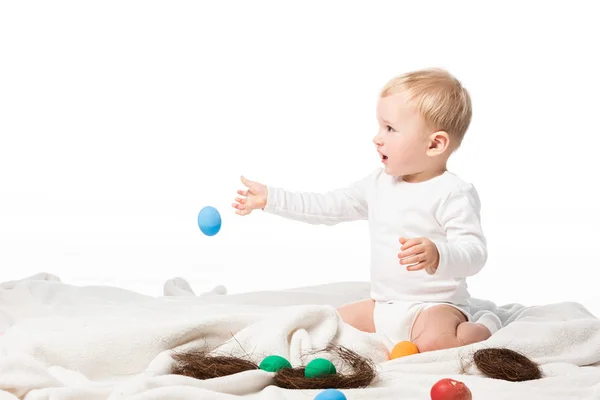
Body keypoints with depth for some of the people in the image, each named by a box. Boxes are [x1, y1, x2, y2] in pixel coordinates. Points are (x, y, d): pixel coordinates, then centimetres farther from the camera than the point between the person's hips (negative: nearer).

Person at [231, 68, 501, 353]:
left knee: (433, 343, -35)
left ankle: (484, 328, -4)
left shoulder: (454, 193, -15)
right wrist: (270, 198, 13)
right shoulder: (379, 183, 8)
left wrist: (437, 255, -44)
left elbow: (474, 252, -24)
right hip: (382, 306, 7)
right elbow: (328, 207, 15)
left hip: (437, 305, -7)